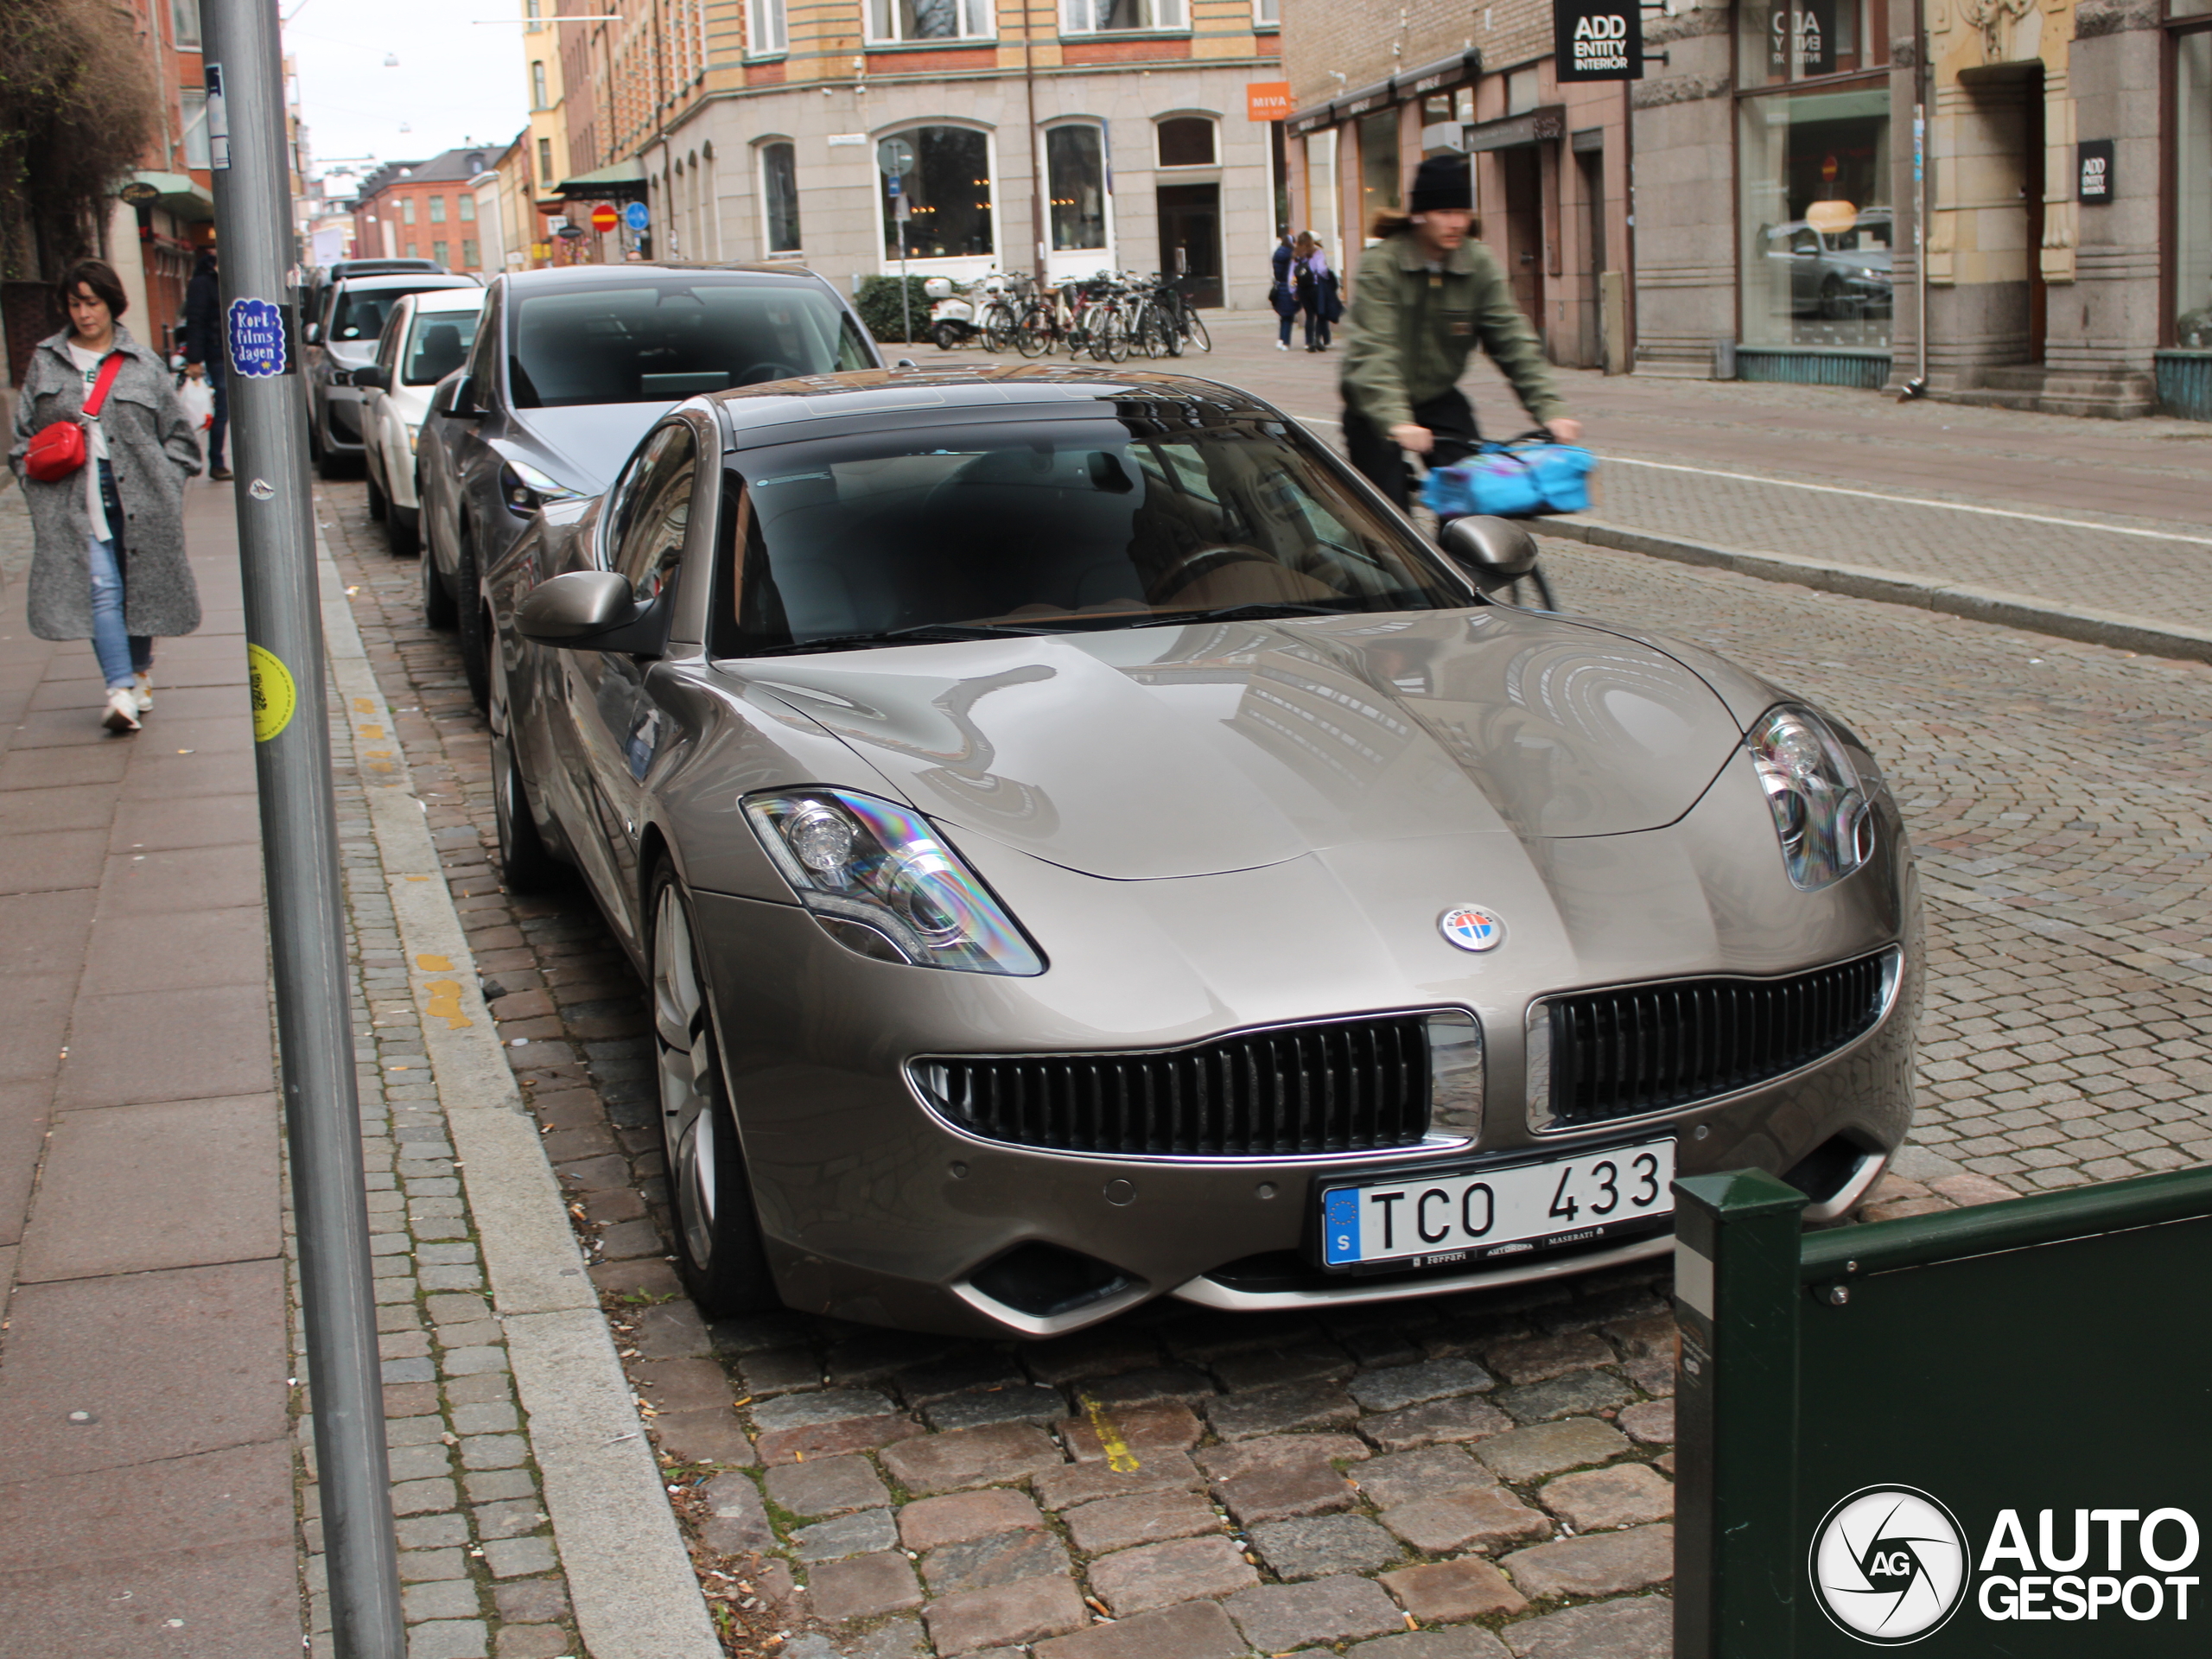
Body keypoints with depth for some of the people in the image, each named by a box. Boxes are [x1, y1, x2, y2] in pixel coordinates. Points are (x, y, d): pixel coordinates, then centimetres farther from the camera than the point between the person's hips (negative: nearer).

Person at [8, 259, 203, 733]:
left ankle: (139, 673, 27)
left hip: (140, 498, 0)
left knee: (141, 586, 8)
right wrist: (34, 476, 3)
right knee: (101, 590, -11)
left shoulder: (143, 364, 5)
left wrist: (163, 479, 1)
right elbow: (24, 432, 16)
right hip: (75, 502, 0)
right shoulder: (45, 362, 10)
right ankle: (120, 690, -18)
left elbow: (179, 432, 10)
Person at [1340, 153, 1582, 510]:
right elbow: (1373, 353, -30)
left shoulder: (1479, 265, -5)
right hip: (1377, 408, -4)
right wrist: (1397, 423, -46)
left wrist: (1549, 410, -22)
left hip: (1440, 399, 4)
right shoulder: (1380, 265, -18)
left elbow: (1513, 340, -9)